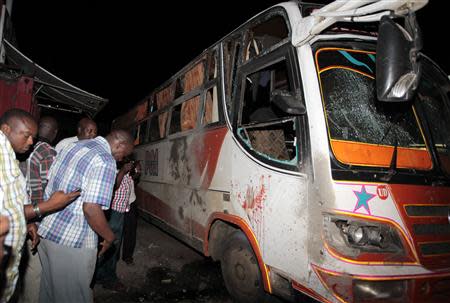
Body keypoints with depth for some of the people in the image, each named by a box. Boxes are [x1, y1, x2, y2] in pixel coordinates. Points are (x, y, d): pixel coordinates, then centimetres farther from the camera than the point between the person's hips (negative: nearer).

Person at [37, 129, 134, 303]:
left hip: (45, 230, 8)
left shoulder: (72, 146, 8)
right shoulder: (105, 161, -19)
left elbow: (49, 181, 14)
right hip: (72, 242, -8)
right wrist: (109, 237, -10)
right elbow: (91, 209, -25)